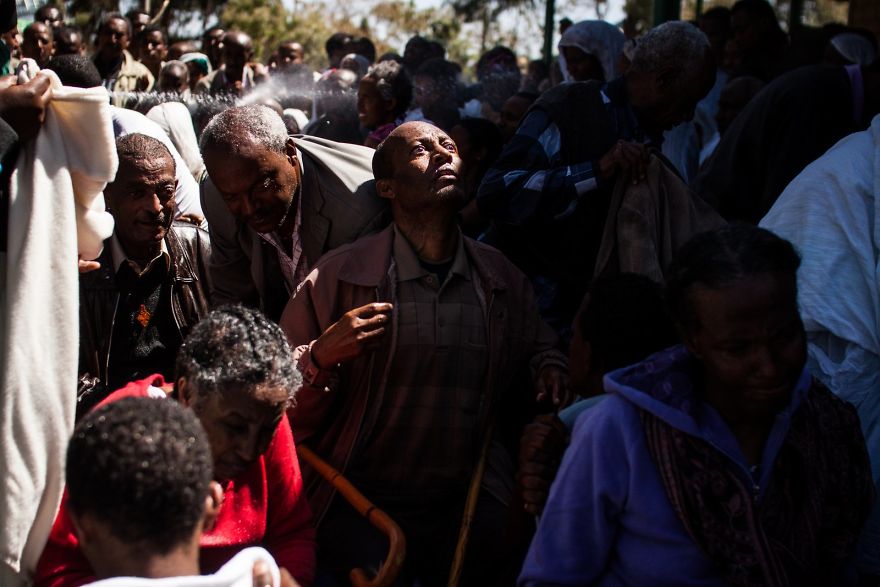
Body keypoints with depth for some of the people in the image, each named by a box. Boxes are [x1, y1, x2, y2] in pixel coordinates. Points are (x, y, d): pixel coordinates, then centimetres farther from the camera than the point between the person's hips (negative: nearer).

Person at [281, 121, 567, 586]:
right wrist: (321, 358, -19)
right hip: (358, 505, -3)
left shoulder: (503, 279, 8)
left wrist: (548, 365, 3)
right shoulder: (338, 276, -3)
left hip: (470, 501, 3)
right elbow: (282, 412, -1)